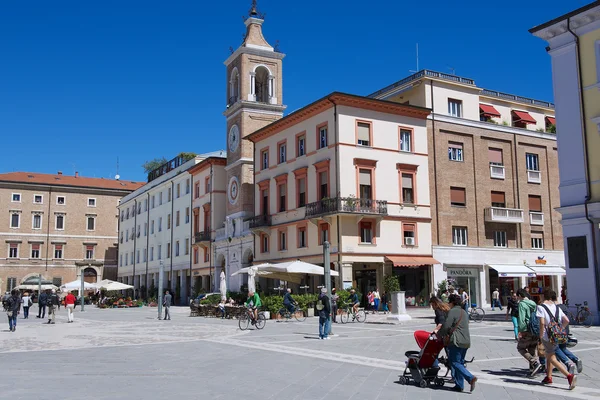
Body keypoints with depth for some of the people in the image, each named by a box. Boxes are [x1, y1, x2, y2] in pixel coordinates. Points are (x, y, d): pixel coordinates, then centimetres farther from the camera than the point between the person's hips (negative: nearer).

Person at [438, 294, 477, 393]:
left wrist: (439, 335, 2)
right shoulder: (464, 312, 18)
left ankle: (470, 378, -17)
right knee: (460, 362, 12)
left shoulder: (452, 311, -10)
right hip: (466, 341, 9)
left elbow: (446, 326, -14)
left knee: (455, 362, -4)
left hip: (456, 342, -9)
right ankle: (460, 385, 12)